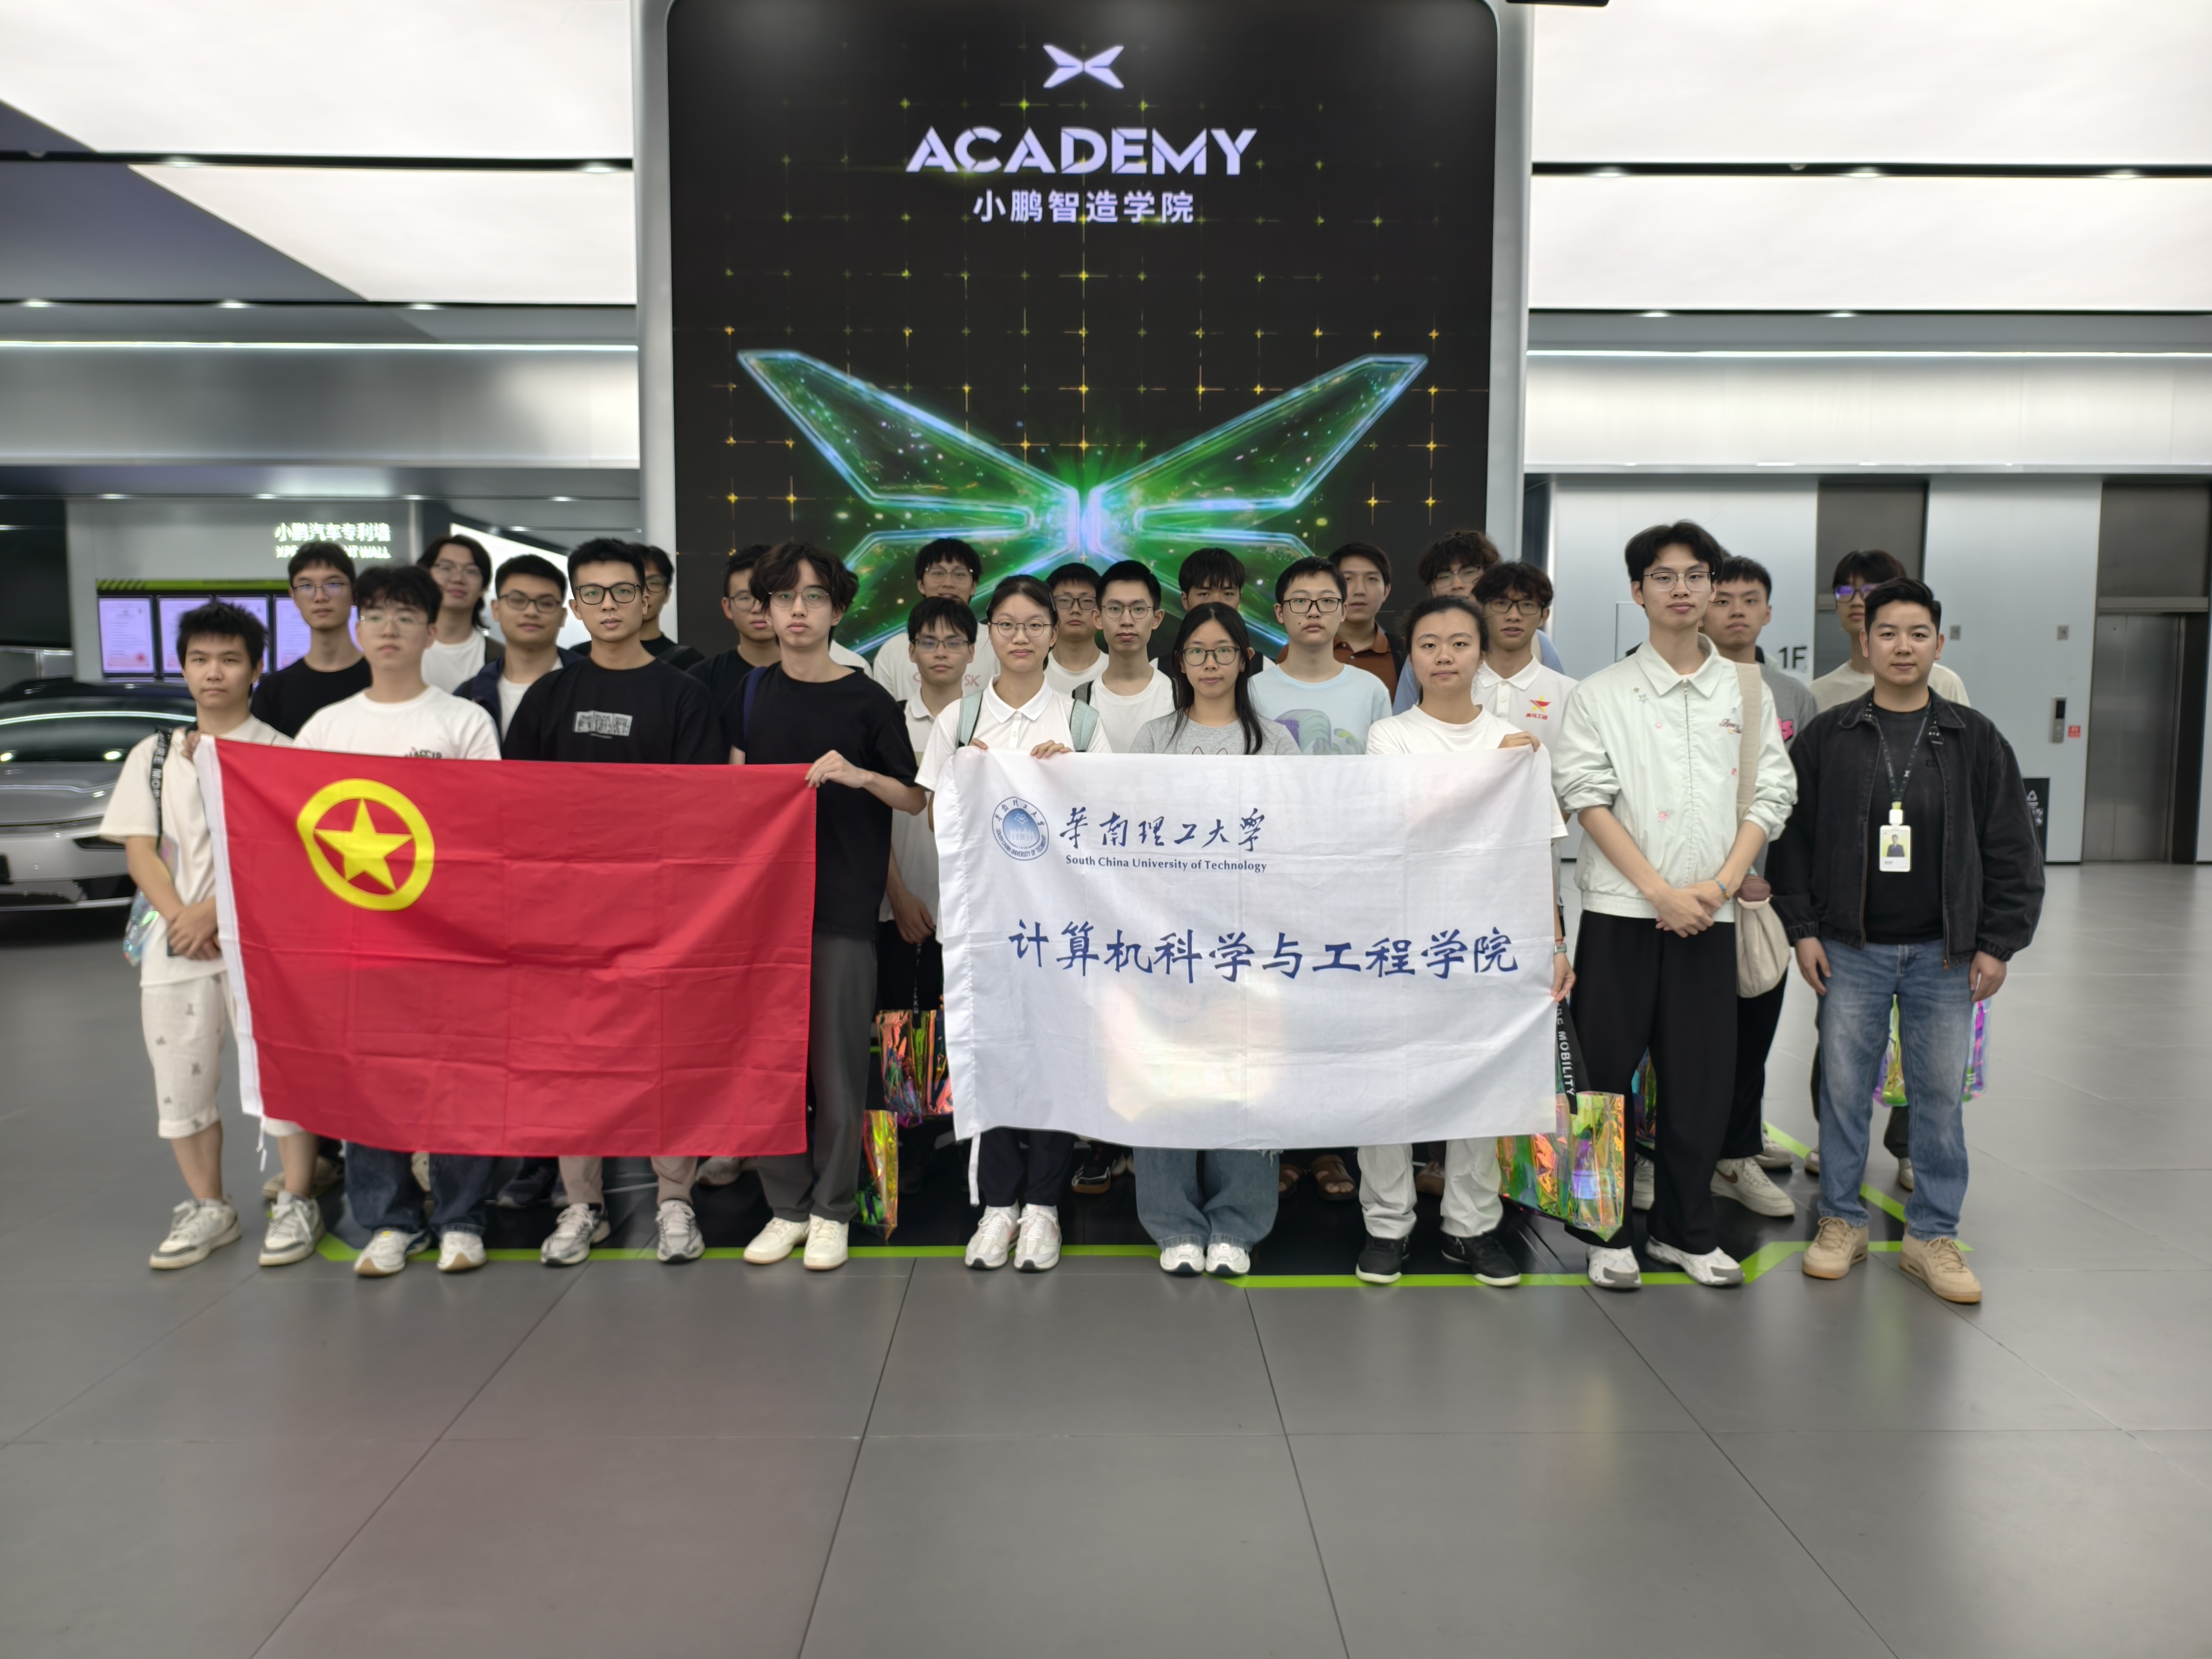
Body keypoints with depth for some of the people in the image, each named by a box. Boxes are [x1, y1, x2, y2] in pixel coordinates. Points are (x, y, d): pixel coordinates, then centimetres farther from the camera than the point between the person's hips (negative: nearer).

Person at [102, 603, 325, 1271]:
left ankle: (297, 1203, 10)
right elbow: (139, 848, 4)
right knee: (180, 1082, 9)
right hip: (174, 946, 4)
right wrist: (181, 919, -10)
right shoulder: (153, 755, 11)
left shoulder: (280, 753, 0)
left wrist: (213, 911, -15)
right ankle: (208, 1208, 22)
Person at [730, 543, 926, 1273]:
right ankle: (786, 1203, 21)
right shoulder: (752, 694, 9)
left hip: (843, 902, -3)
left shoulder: (868, 701, -2)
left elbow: (915, 799, 0)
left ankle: (832, 1209, 15)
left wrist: (860, 775, -17)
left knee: (837, 1061, 1)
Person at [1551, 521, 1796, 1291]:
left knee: (1701, 1076, 6)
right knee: (1606, 1070, 2)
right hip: (1620, 910, -2)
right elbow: (1589, 798, -6)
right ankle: (1607, 1232, 15)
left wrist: (1716, 886, -8)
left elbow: (1771, 795, 6)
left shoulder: (1747, 693, 10)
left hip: (1710, 912, 2)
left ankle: (1685, 1228, 22)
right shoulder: (1600, 694, 2)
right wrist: (1660, 890, -12)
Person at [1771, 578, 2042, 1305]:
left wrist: (1998, 942, 0)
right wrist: (1802, 928, -2)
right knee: (1844, 1087, 5)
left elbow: (2012, 850, 5)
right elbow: (1793, 835, 4)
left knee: (1940, 1095, 6)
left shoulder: (1975, 740, 4)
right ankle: (1842, 1223, 20)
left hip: (1943, 954, 1)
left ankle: (1932, 1234, 19)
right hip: (1850, 949, 0)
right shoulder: (1827, 736, 2)